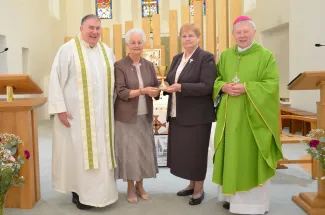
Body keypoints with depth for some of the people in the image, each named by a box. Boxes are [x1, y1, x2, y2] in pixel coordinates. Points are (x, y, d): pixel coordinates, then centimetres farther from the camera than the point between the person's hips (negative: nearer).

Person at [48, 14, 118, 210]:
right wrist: (60, 108, -14)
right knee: (78, 152, 1)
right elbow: (56, 79, -8)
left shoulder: (107, 51, 9)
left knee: (101, 152, 8)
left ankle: (98, 191, 21)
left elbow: (113, 81, 14)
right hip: (76, 113, -5)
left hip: (101, 113, 5)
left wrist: (112, 107, 9)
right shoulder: (68, 49, -6)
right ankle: (78, 192, 15)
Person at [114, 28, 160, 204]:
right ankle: (130, 188, 20)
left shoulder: (149, 65, 7)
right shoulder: (119, 66, -6)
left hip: (145, 116, 4)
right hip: (126, 116, -4)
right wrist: (142, 91, -24)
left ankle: (140, 185, 26)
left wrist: (155, 92, -16)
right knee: (129, 151, 3)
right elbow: (120, 92, -13)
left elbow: (156, 89, 8)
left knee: (144, 150, 9)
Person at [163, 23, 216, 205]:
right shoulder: (177, 58, 14)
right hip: (177, 114, 7)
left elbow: (207, 86, -18)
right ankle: (192, 184, 31)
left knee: (196, 151, 3)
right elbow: (170, 80, 17)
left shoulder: (206, 57, -8)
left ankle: (199, 189, 20)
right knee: (182, 151, 13)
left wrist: (181, 87, -25)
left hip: (197, 115, -7)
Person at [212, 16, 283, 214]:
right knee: (232, 154, 10)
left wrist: (246, 88, -20)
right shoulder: (225, 55, 10)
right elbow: (216, 78, 12)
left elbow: (272, 84, -9)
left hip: (253, 115, -4)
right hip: (230, 114, 4)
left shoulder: (266, 56, -3)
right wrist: (223, 87, -10)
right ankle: (233, 195, 24)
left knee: (251, 156, 1)